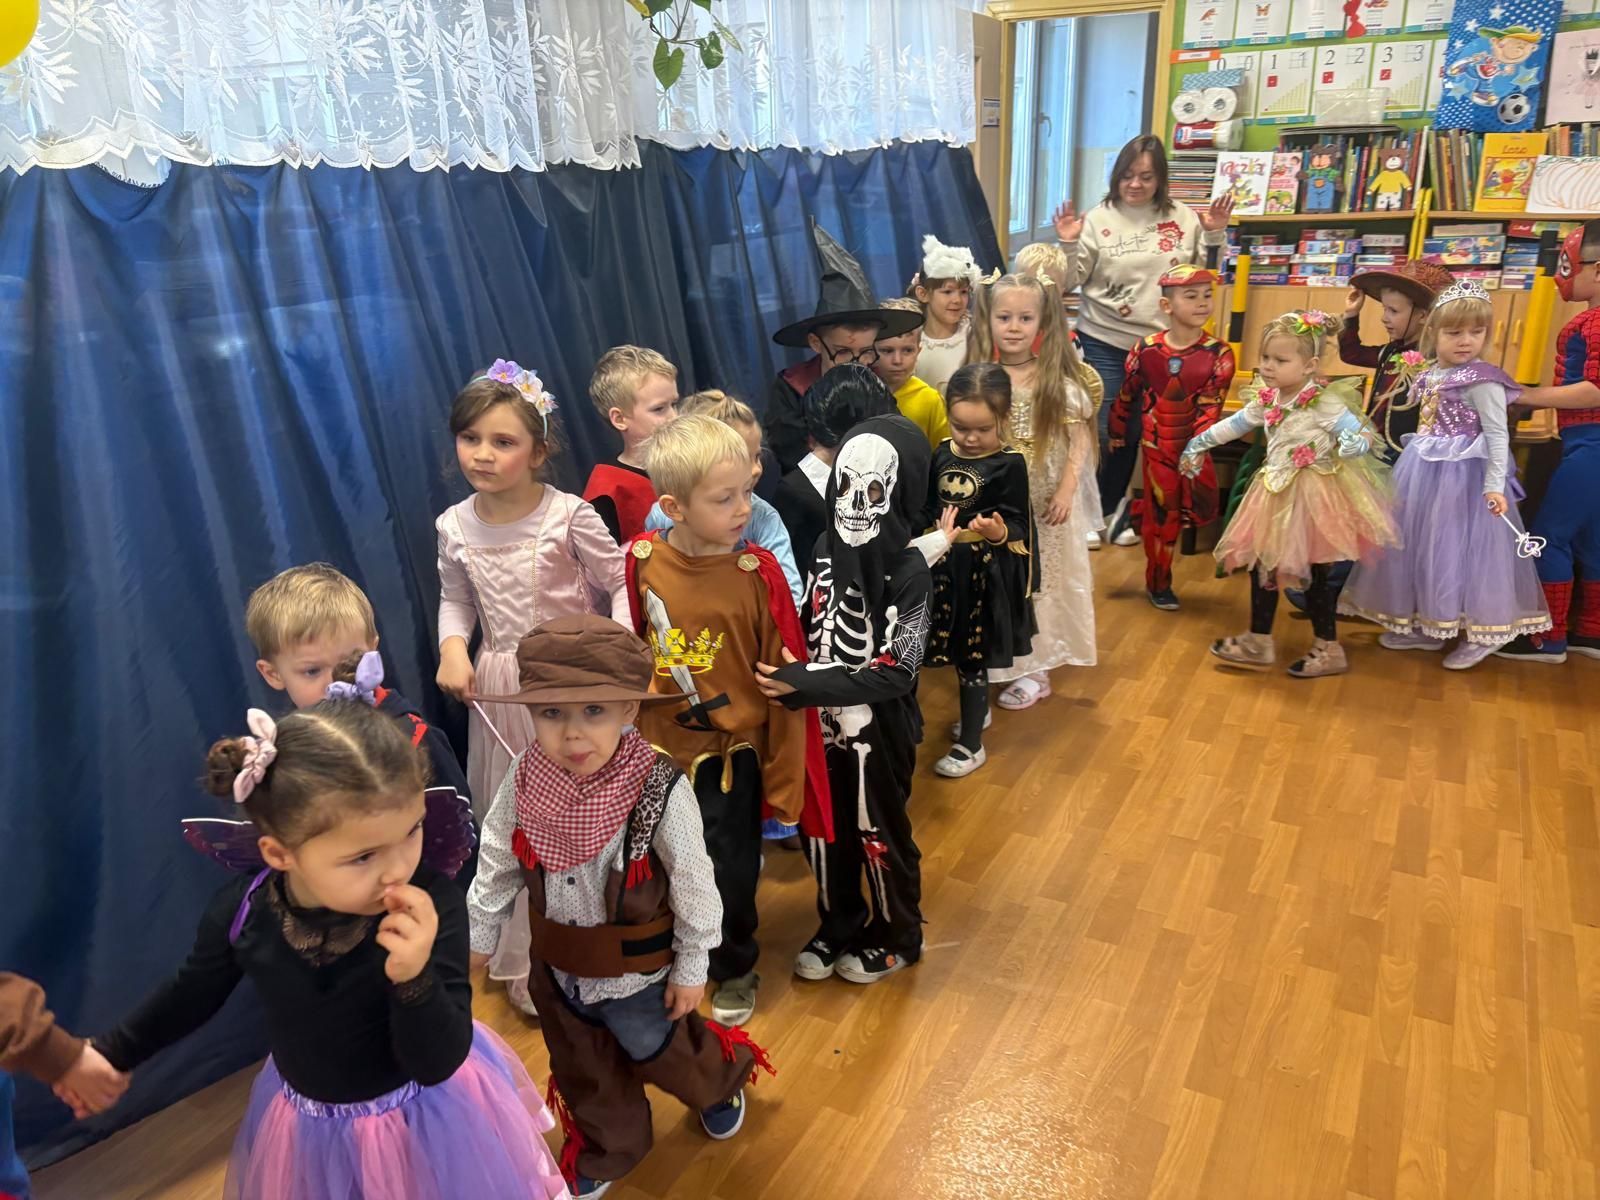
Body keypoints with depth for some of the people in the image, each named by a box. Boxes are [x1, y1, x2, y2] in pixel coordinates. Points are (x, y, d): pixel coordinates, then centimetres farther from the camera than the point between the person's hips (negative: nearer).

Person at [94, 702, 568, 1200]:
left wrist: (414, 978, -44)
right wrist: (112, 1052, 14)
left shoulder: (434, 903, -32)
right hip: (308, 1125, 3)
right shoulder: (240, 910, -22)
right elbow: (193, 993, 3)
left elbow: (437, 1064, -28)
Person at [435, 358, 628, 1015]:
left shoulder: (569, 516, -14)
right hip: (500, 690, 4)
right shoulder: (454, 526, -1)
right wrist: (452, 647, -6)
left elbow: (620, 584, -7)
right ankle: (526, 962, 30)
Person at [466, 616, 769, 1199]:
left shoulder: (661, 792, -32)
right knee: (582, 1070, 25)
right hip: (556, 966, 3)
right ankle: (604, 1150, 54)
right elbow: (497, 862, -2)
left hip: (636, 971, -3)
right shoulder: (525, 779, -21)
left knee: (659, 1053, 24)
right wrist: (479, 933, 8)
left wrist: (690, 969, -9)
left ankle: (721, 1081, 58)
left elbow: (694, 888, -18)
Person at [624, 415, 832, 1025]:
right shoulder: (641, 560, -12)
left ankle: (735, 968, 42)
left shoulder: (757, 572, -19)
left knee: (730, 873, 13)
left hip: (732, 750, -2)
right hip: (659, 745, 3)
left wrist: (784, 779, -8)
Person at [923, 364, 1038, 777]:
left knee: (971, 657, 2)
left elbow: (1018, 526, -15)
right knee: (958, 650, 17)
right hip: (946, 566, 5)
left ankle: (971, 744, 16)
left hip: (985, 573, -5)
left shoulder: (1010, 464, -14)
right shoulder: (942, 456, 2)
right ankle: (977, 710, 43)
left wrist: (1000, 532, -36)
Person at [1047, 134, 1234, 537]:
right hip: (1104, 343, -2)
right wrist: (1069, 245, -18)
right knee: (1103, 432, -2)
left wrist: (1215, 236, -5)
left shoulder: (1183, 219, 3)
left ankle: (1114, 510, 28)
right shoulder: (1099, 219, -3)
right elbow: (1070, 282, -3)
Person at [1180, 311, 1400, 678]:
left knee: (1312, 574, 1)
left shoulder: (1325, 403, -18)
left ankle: (1330, 650, 17)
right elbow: (1234, 424, 18)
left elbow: (1362, 433, -20)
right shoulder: (1266, 401, 3)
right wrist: (1200, 443, 26)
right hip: (1276, 494, 7)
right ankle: (1258, 641, 25)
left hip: (1311, 496, -7)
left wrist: (1357, 443, -43)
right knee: (1261, 564, 11)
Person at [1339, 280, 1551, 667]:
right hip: (1426, 472, 8)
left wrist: (1495, 485, -22)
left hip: (1462, 476, -8)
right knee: (1420, 545, 13)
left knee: (1460, 548, -2)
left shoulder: (1482, 381, -14)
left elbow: (1498, 436, -16)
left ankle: (1481, 633, 13)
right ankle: (1426, 625, 26)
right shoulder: (1430, 376, 7)